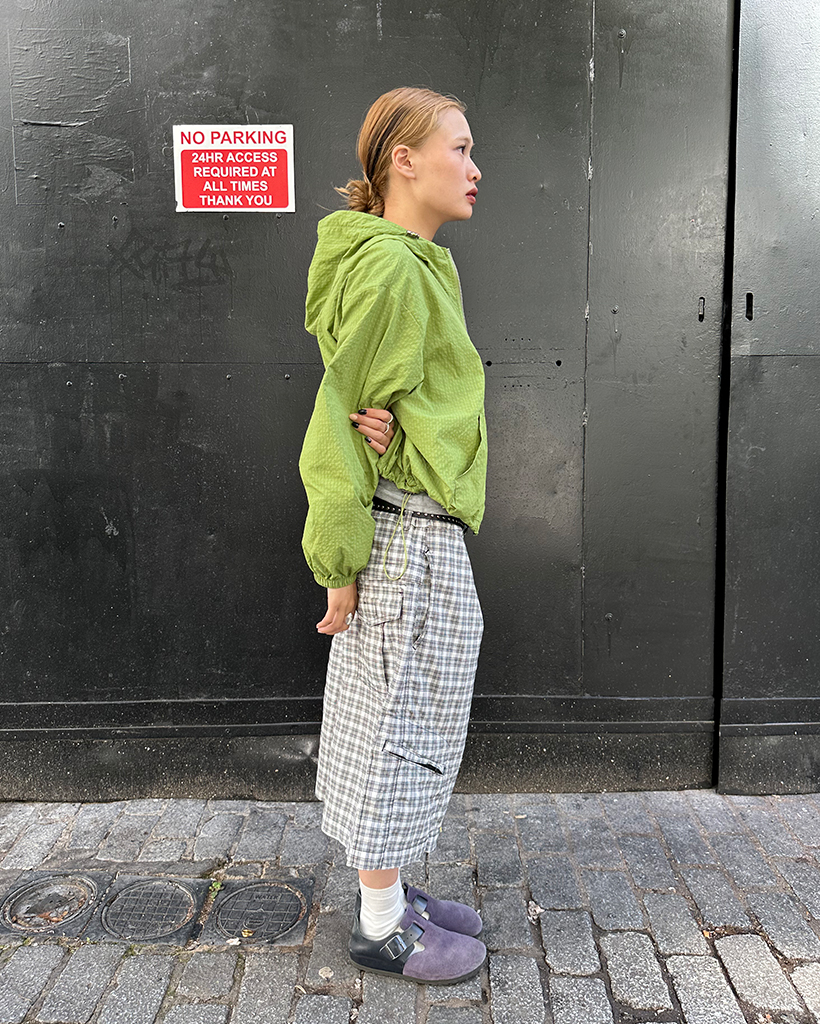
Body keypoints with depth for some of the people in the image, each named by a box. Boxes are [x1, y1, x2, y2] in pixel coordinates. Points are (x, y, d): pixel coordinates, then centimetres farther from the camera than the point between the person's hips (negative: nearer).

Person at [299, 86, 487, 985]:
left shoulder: (421, 266, 16)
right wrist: (340, 563, -14)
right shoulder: (389, 268, -14)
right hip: (407, 534, -10)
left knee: (397, 725, 18)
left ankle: (389, 889, 35)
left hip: (412, 529, 10)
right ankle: (382, 927, 22)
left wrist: (388, 418, -13)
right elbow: (340, 419, -16)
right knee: (399, 725, 3)